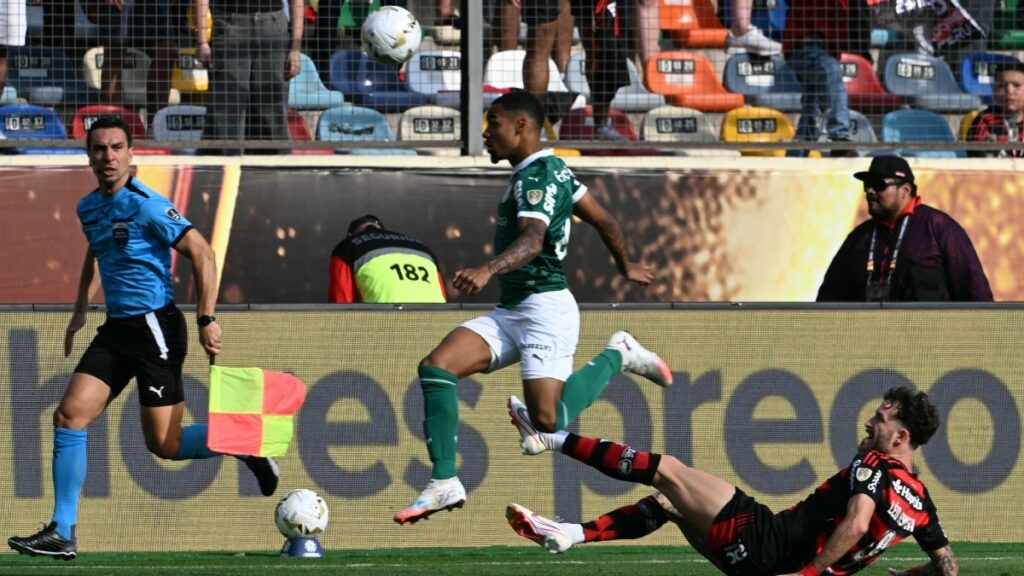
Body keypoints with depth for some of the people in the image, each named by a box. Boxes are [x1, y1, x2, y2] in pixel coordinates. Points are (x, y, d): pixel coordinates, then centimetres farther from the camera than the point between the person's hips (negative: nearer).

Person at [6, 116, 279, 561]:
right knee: (69, 416, -6)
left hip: (155, 327, -7)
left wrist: (207, 320, -19)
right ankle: (61, 533, -4)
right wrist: (81, 310, 27)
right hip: (116, 330, 7)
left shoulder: (145, 205, -15)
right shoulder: (89, 208, 10)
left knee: (165, 444, -5)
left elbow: (201, 253, -15)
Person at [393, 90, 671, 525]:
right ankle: (444, 484, -8)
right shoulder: (553, 169, 15)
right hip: (510, 313, 10)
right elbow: (604, 221, 21)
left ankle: (616, 358, 12)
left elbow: (532, 240, -33)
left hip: (544, 309, -10)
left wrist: (487, 270, -50)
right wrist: (625, 266, 37)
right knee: (435, 367, -7)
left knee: (547, 420, -14)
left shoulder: (537, 177, -16)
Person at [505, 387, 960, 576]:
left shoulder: (874, 466, -13)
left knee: (665, 469, 1)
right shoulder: (920, 500, 8)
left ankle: (551, 440, 8)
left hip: (761, 537, -8)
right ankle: (567, 535, 17)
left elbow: (856, 523, -30)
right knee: (666, 502, 22)